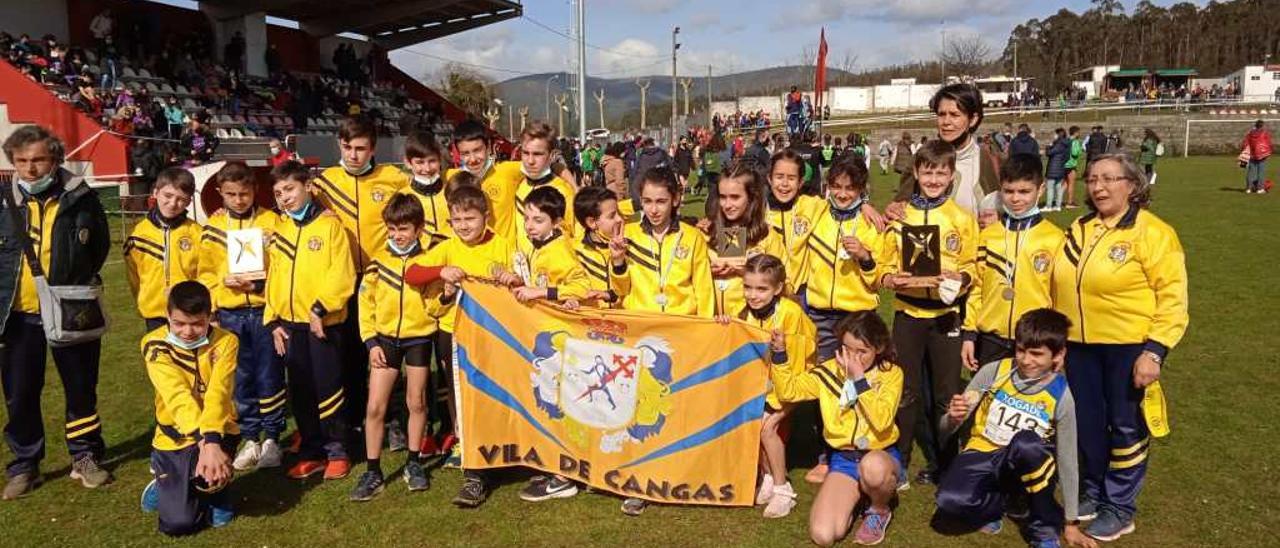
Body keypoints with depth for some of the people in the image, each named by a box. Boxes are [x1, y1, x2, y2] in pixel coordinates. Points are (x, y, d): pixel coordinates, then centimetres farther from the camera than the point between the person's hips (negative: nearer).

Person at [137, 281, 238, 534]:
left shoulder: (225, 342, -12)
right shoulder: (155, 345, -12)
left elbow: (217, 394, -26)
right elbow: (177, 397, -26)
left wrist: (211, 441, -43)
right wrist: (203, 441, -40)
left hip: (217, 432, 0)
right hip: (175, 437, 0)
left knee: (211, 466, -34)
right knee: (178, 523, -7)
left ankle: (214, 491, 5)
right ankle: (166, 486, 28)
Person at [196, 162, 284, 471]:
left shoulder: (270, 221, 1)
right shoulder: (213, 226, 7)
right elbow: (205, 272, 10)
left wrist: (258, 284, -15)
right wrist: (225, 282, -8)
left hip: (264, 310, -2)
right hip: (229, 315, 2)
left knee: (269, 377, 2)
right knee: (239, 379, 8)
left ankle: (272, 439, 14)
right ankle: (249, 439, 19)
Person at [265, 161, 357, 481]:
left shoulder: (330, 225, -6)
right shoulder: (278, 230, 11)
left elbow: (342, 275, -12)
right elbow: (272, 277, 13)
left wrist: (322, 308, -19)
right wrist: (273, 321, 7)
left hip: (323, 322, -5)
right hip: (290, 323, 6)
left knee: (328, 389, 1)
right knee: (300, 393, 11)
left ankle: (337, 452, 13)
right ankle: (311, 452, 22)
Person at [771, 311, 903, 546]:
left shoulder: (891, 374, -9)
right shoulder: (830, 370, 0)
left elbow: (882, 421, -23)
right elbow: (788, 391, 0)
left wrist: (859, 380, -24)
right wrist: (779, 354, -12)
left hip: (881, 455, -2)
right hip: (843, 458, 2)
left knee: (872, 466, -43)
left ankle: (880, 511, -6)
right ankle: (855, 495, 15)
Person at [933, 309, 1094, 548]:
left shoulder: (1060, 396, -10)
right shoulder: (993, 371, -9)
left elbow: (1067, 460, -4)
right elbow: (945, 430, -4)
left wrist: (1071, 523, -2)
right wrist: (953, 418, -28)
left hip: (1025, 469, 0)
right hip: (982, 455, 0)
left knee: (1026, 441, -36)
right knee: (951, 501, -33)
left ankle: (1046, 525, -10)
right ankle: (997, 502, 4)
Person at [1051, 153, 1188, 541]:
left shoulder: (1152, 233, -11)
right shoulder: (1078, 231, 9)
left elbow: (1173, 297, -15)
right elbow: (1061, 289, 17)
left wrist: (1155, 350, -20)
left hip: (1129, 347, -5)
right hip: (1080, 345, 6)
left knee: (1126, 427, 6)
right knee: (1087, 423, 13)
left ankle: (1120, 508, 19)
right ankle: (1092, 491, 32)